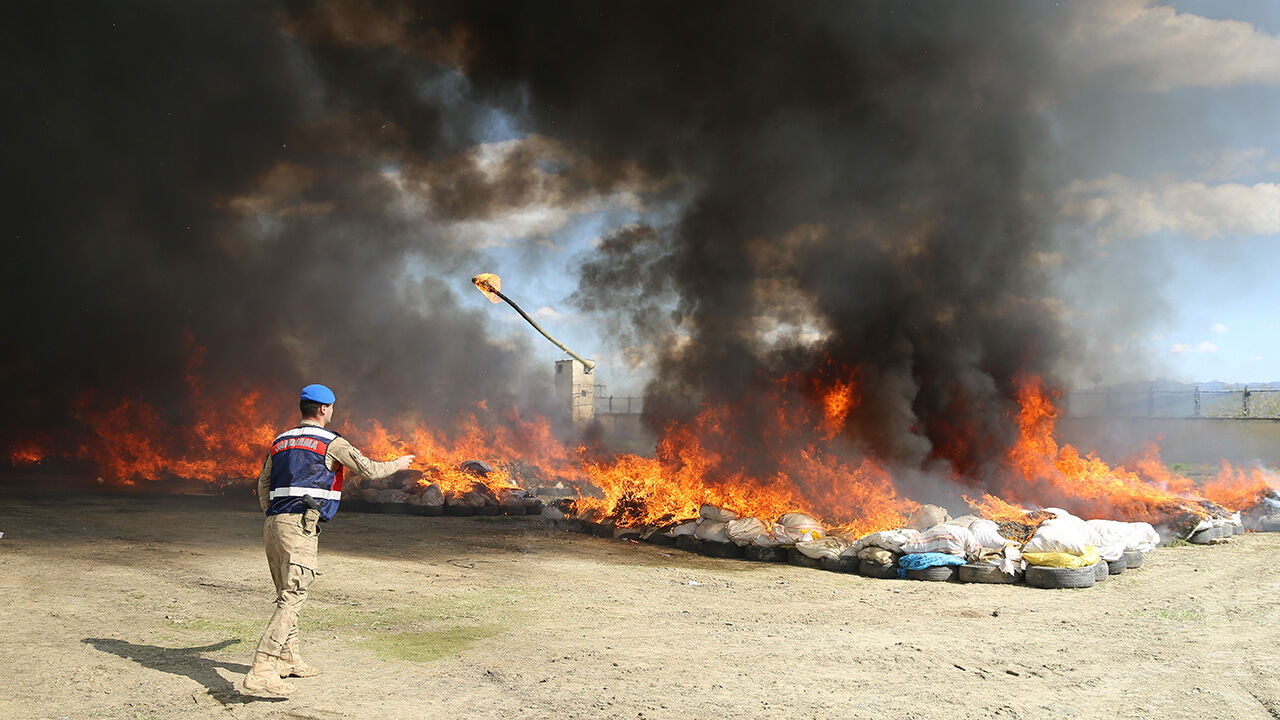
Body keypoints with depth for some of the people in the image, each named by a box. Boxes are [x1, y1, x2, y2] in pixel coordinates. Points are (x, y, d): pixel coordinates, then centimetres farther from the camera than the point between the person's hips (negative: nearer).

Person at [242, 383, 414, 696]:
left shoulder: (280, 441, 20)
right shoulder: (331, 442, 0)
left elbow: (263, 486, 24)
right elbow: (369, 470, 7)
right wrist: (397, 464, 25)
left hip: (273, 524, 8)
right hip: (301, 526, -8)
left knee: (287, 594, 19)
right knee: (292, 597, -12)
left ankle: (289, 659, 28)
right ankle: (262, 671, -21)